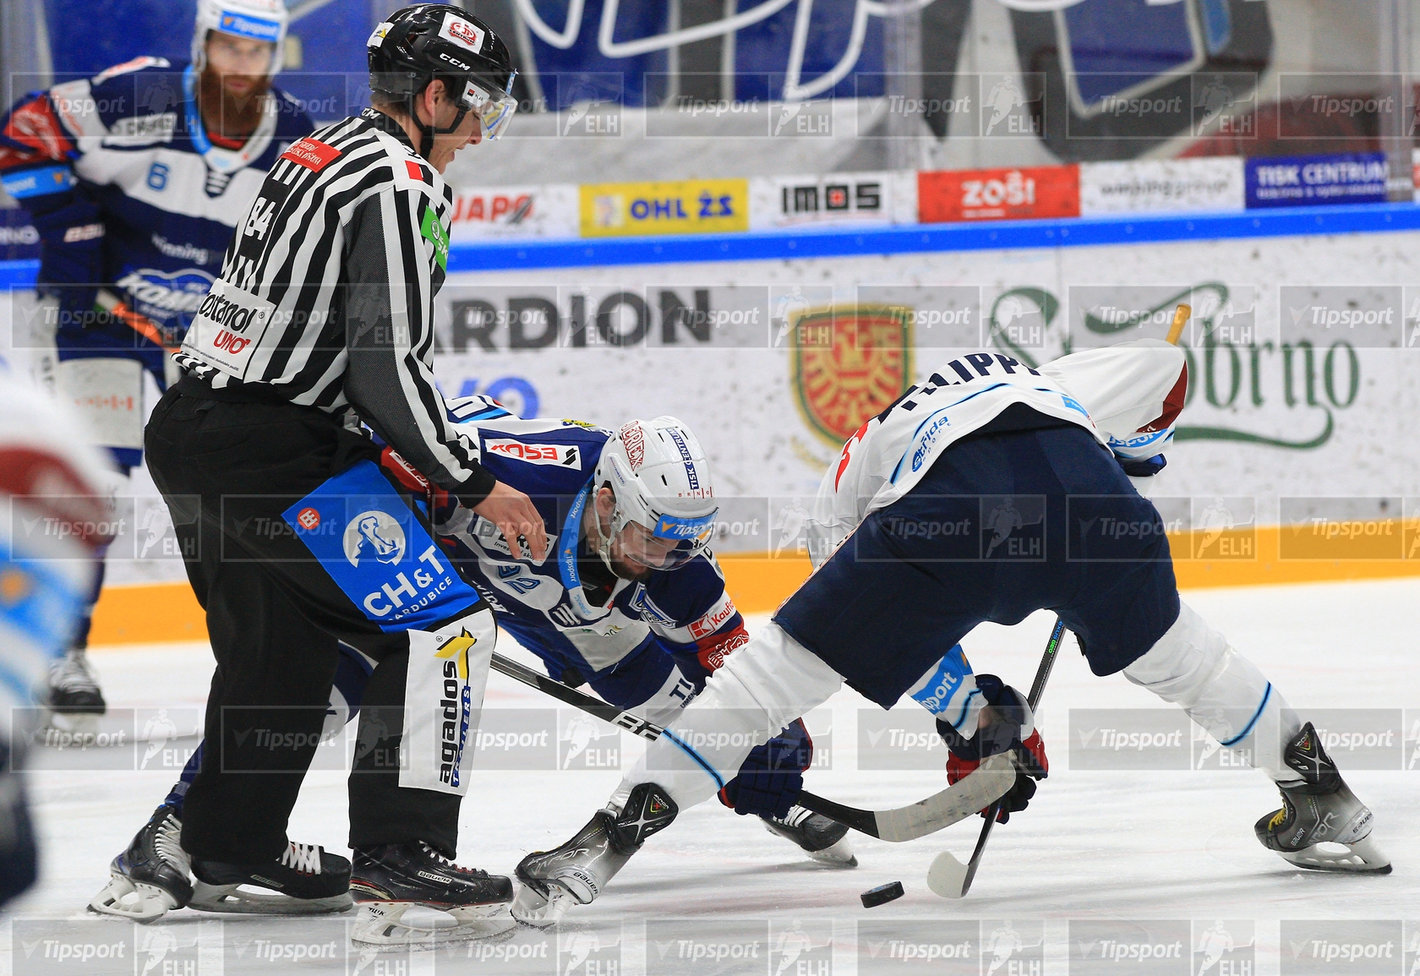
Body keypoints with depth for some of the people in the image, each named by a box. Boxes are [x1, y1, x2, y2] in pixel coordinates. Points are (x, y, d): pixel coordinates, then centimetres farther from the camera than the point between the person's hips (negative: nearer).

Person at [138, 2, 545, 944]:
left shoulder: (324, 155, 17)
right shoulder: (398, 185, -14)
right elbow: (386, 372, -19)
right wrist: (478, 486, -8)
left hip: (190, 430, 10)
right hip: (266, 451, -10)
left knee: (283, 644, 25)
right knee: (442, 619, -8)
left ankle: (227, 842, 36)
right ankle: (399, 849, -13)